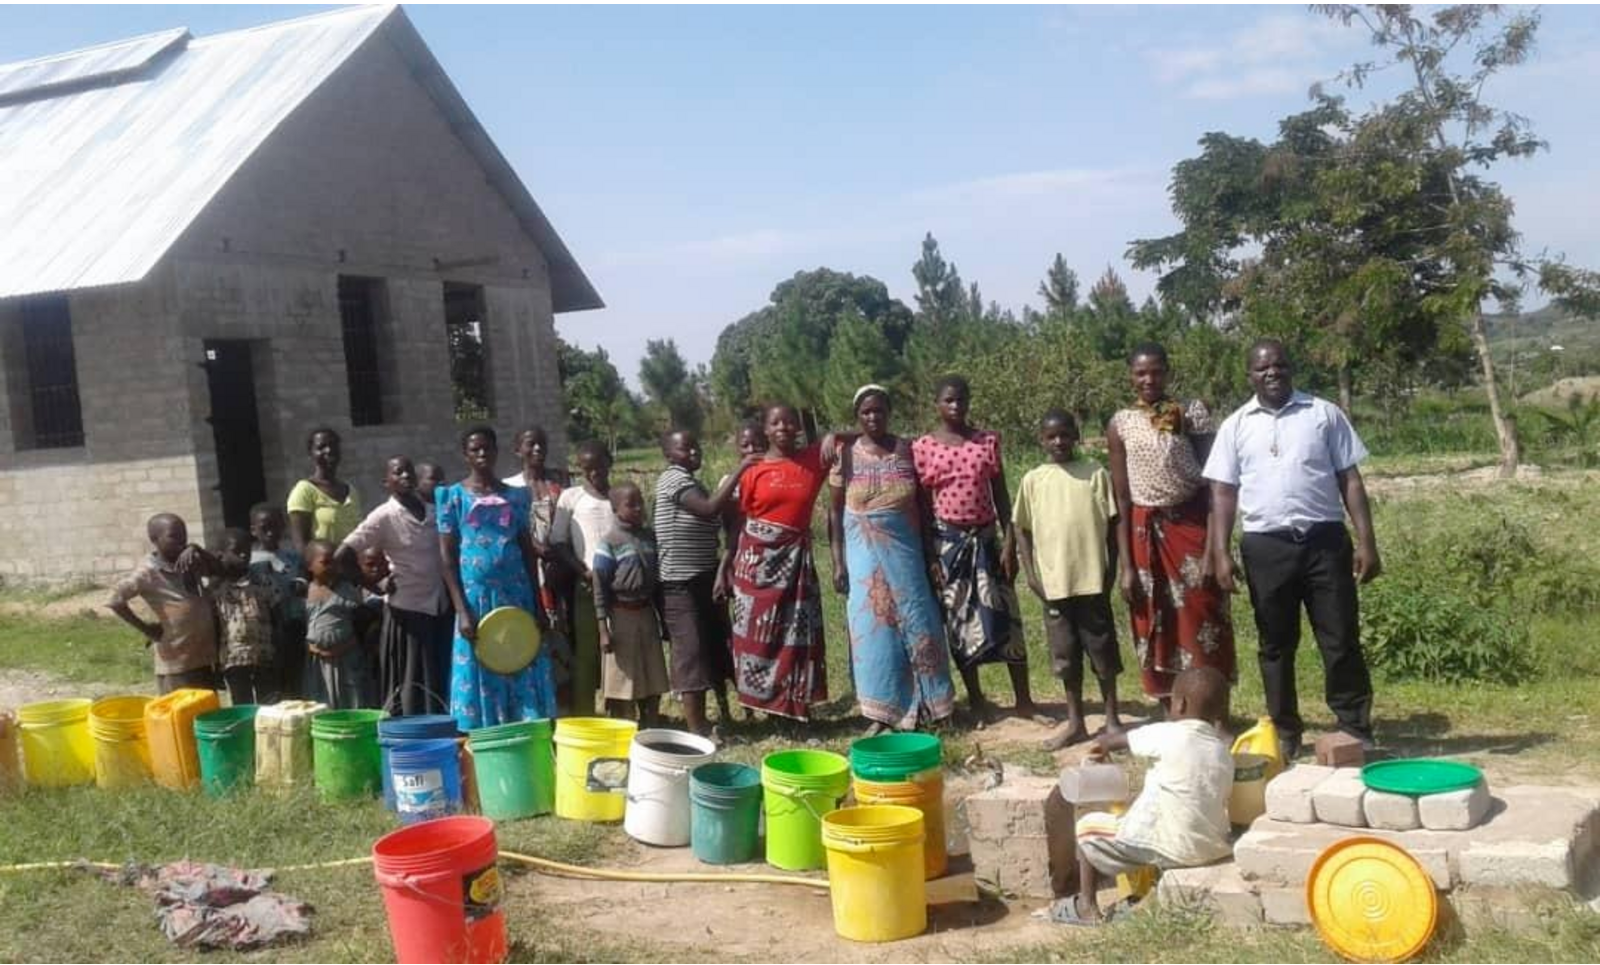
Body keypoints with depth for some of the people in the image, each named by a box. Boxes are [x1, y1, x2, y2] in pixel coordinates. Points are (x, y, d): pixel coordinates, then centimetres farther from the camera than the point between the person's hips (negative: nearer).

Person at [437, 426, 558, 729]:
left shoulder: (515, 495, 9)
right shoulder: (453, 496, 1)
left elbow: (528, 551, 11)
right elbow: (447, 556, -2)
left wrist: (537, 605, 4)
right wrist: (462, 610, -10)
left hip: (517, 596, 2)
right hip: (476, 597, -2)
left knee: (524, 677, 2)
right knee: (479, 678, 1)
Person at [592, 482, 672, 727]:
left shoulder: (650, 537, 7)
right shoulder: (608, 543, -10)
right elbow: (600, 587, -11)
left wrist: (662, 617, 15)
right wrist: (603, 629, -15)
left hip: (647, 613, 6)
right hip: (621, 616, -5)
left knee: (653, 683, 11)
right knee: (621, 681, 1)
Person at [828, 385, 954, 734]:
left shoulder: (908, 450, 1)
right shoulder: (846, 454, -2)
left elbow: (923, 505, 4)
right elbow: (836, 511, 0)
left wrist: (931, 554, 0)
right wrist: (838, 562, -5)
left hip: (905, 551, 1)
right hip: (865, 553, -1)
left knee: (916, 623, 3)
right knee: (873, 628, 2)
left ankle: (924, 704, 18)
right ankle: (880, 713, 10)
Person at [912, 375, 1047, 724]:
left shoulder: (988, 441, 3)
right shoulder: (922, 447, -2)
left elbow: (1001, 496, 5)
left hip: (985, 538, 2)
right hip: (947, 540, -1)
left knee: (1006, 617, 2)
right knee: (959, 620, 5)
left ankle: (1024, 701, 12)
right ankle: (976, 700, 18)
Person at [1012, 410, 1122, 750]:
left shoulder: (1096, 474, 0)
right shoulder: (1033, 479, 4)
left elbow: (1112, 525, 3)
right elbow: (1021, 528, 8)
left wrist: (1111, 571, -1)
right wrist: (1031, 573, 0)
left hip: (1092, 579, -1)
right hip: (1053, 581, 2)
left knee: (1102, 649, 6)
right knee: (1065, 653, 10)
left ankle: (1112, 719, 18)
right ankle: (1075, 722, 20)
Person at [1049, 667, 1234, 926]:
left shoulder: (1165, 735, -10)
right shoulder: (1224, 752, 5)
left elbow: (1105, 741, 3)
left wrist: (1103, 745, 28)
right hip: (1212, 848, 6)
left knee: (1087, 826, 14)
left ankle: (1086, 907, 21)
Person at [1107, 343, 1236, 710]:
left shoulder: (1193, 413, -2)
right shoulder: (1120, 425, 2)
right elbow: (1121, 499, 3)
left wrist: (1214, 545, -13)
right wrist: (1125, 565, -1)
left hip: (1192, 526, -2)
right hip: (1145, 534, 2)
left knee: (1202, 625, -1)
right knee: (1157, 629, 6)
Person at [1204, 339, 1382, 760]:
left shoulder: (1324, 414, 5)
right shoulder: (1236, 426, 6)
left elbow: (1350, 479, 4)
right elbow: (1223, 492, 5)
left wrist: (1366, 541, -3)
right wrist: (1220, 553, -4)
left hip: (1325, 541, -1)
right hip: (1266, 547, 1)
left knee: (1341, 641, 1)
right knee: (1276, 645, 8)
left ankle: (1356, 732, 10)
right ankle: (1285, 735, 18)